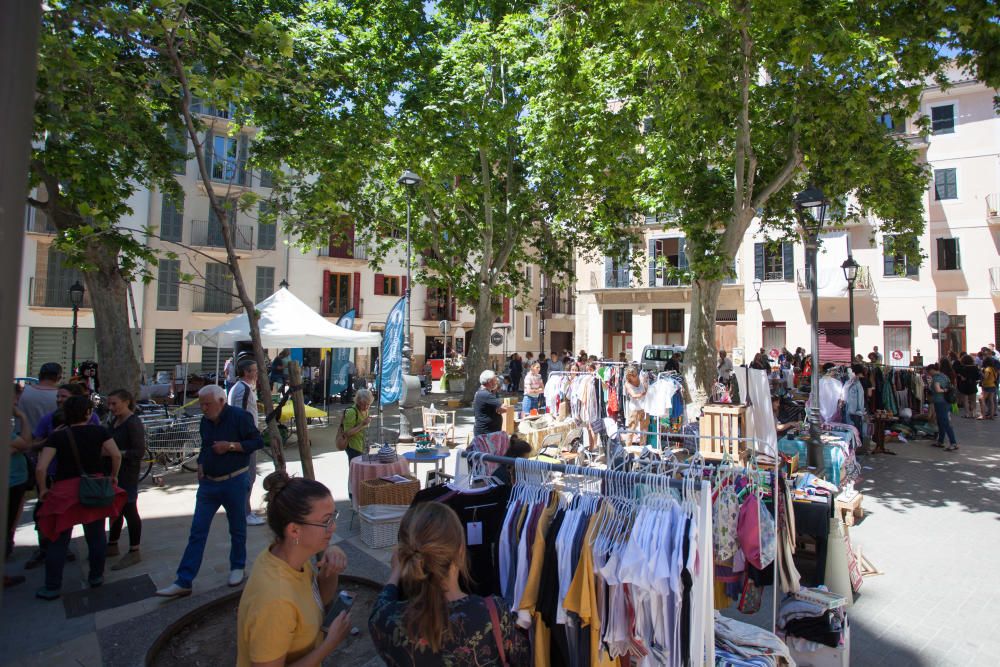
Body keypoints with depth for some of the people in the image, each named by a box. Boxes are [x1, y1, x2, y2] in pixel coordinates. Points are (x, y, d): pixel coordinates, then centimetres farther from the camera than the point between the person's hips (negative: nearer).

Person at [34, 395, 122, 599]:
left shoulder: (57, 436, -4)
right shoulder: (99, 431, -4)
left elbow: (40, 468, -12)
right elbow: (116, 455, -11)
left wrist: (43, 489, 3)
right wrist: (113, 475, 5)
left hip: (65, 491, 0)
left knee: (58, 540, 13)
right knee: (96, 535, 15)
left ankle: (52, 587, 20)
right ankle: (96, 577, 27)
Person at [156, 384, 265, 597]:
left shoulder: (239, 417, -14)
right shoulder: (206, 421, 7)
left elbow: (258, 441, -14)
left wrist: (230, 446, -22)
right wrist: (201, 464, 5)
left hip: (234, 482, -5)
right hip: (208, 483, 6)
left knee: (237, 529, 10)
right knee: (197, 532, 5)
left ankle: (237, 568, 30)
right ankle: (183, 582, 10)